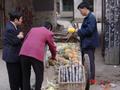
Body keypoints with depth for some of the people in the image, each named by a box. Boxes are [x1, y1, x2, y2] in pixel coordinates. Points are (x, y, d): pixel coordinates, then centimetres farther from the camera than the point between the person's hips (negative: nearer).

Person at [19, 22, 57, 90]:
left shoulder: (33, 29, 26)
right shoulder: (49, 33, 13)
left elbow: (25, 40, 29)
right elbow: (52, 47, 20)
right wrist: (53, 57, 38)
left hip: (24, 53, 5)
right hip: (37, 55, -5)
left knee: (25, 76, 16)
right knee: (39, 77, 9)